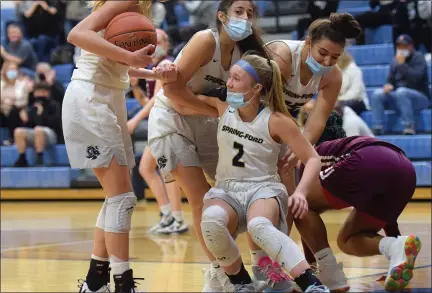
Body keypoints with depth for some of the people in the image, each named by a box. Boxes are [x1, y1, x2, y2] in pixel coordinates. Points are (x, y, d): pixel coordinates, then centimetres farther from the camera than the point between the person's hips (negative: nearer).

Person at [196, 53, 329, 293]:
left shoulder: (276, 121, -10)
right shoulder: (223, 108, 1)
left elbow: (312, 158, -7)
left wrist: (301, 191, -24)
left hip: (263, 189, -3)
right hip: (226, 191, 4)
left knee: (259, 226, -41)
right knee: (211, 220, -35)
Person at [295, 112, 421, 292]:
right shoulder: (354, 143, 43)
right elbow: (384, 205, 43)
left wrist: (310, 262, 34)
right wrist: (396, 248, 47)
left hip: (368, 164, -6)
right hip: (405, 170, 6)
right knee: (347, 240, 21)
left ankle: (330, 277, 1)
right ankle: (397, 247, -7)